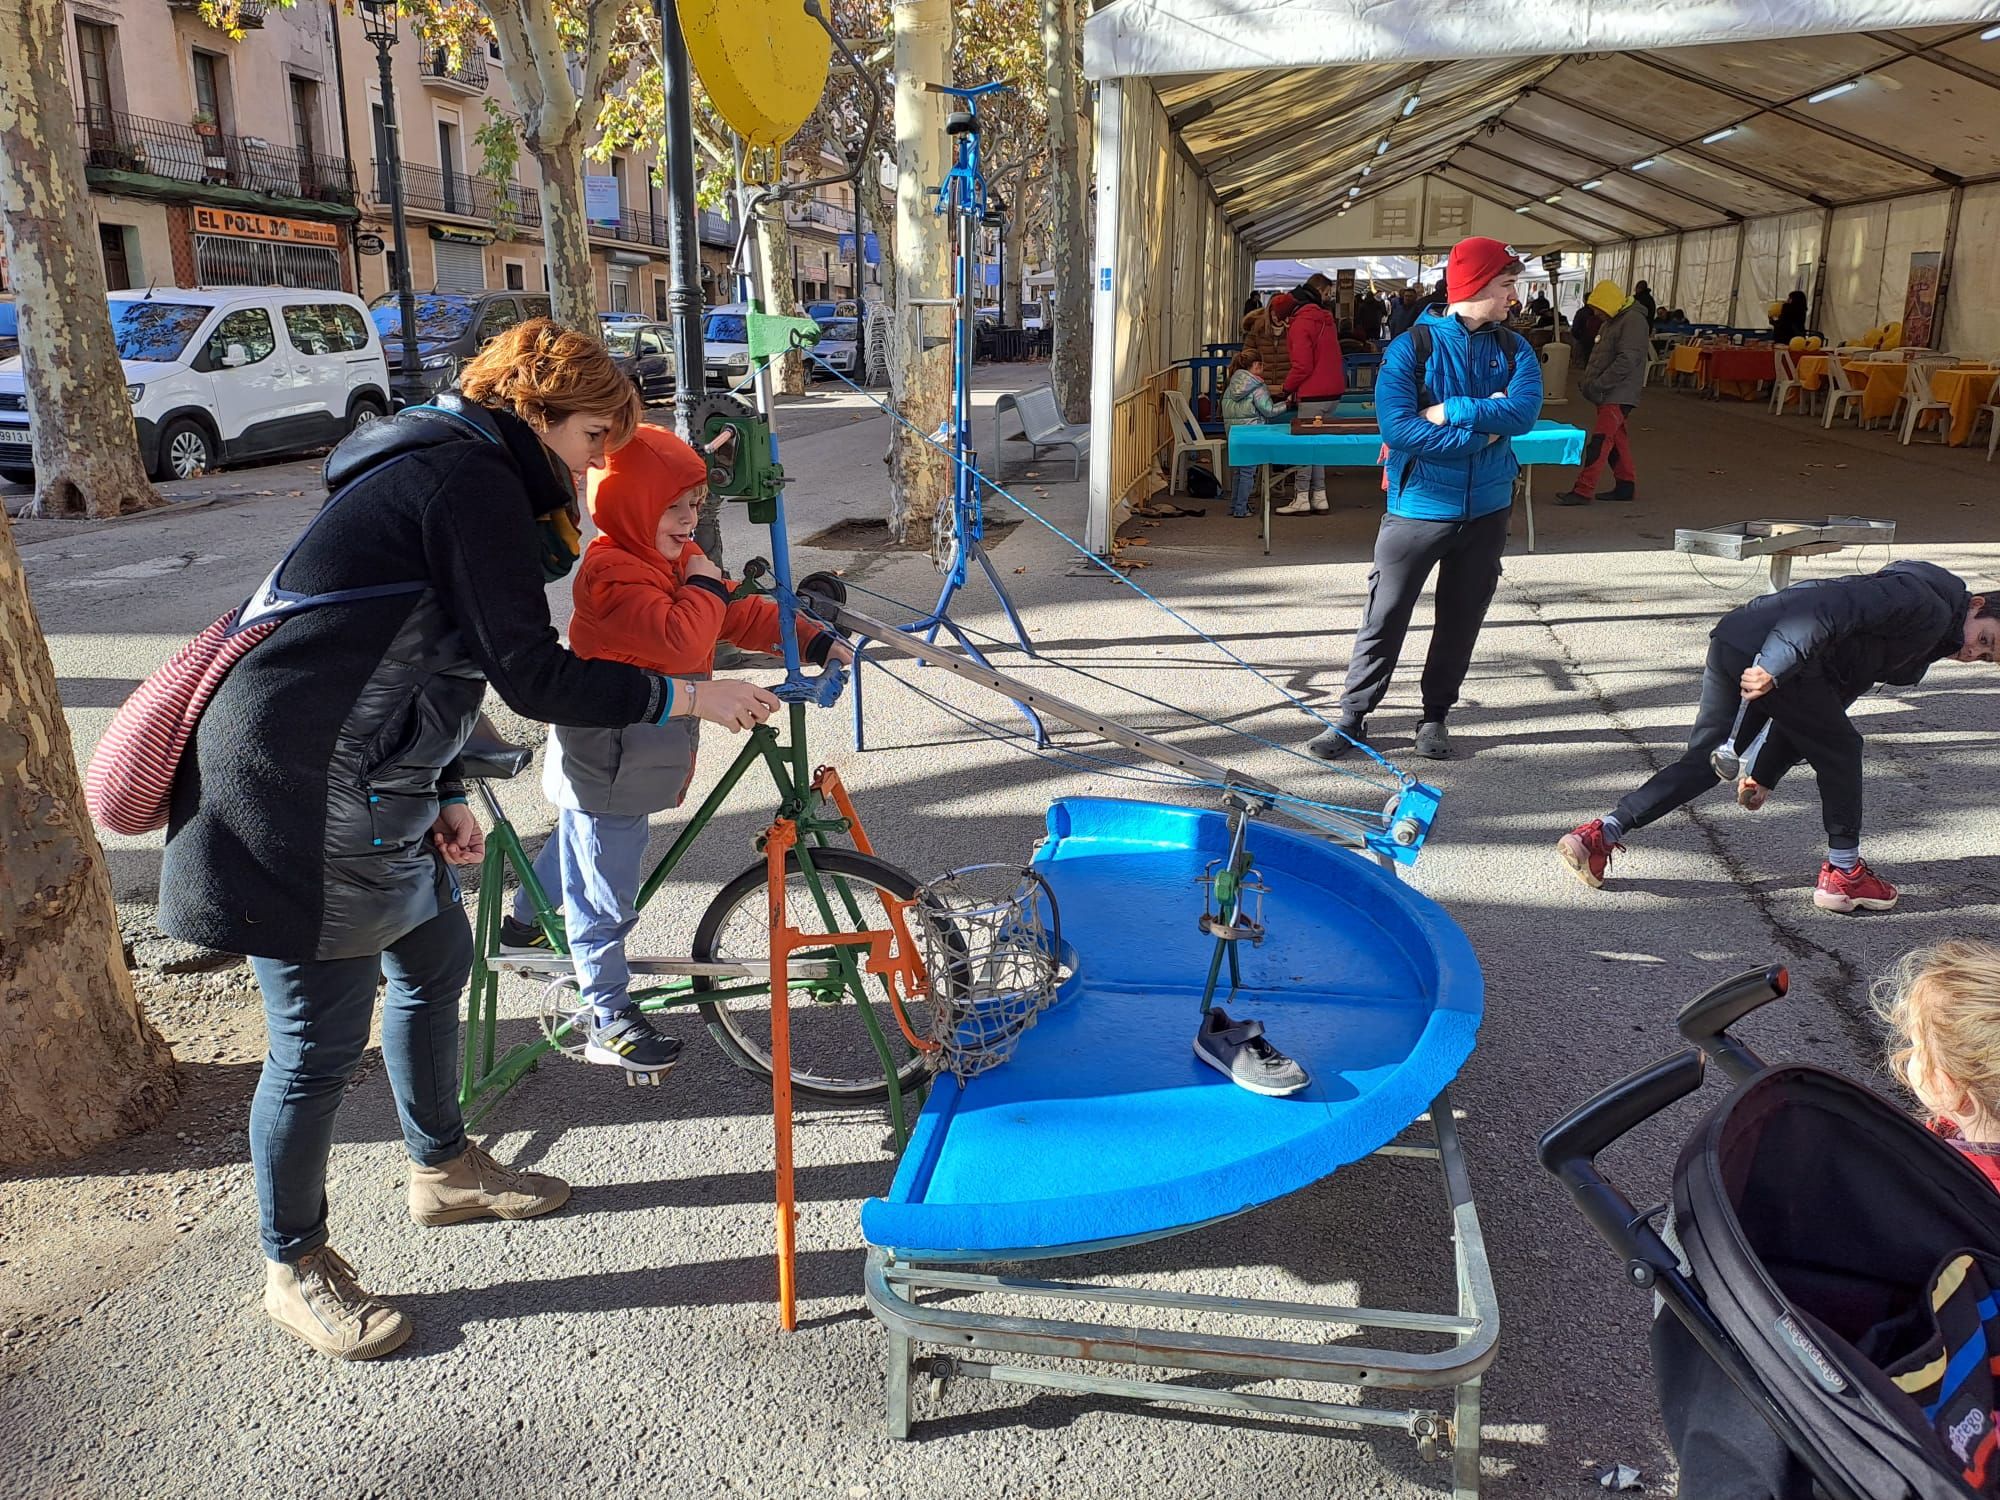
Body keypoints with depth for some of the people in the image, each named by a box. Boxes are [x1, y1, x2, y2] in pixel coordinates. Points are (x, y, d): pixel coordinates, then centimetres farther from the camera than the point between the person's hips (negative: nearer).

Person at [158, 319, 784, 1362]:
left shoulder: (448, 468, 17)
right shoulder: (474, 480, -16)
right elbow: (533, 678, -21)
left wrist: (445, 792, 16)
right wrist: (686, 699, -13)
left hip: (358, 785, 11)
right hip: (297, 802, -11)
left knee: (435, 960, 21)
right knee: (323, 1041, 0)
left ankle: (442, 1168, 41)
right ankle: (292, 1268, 21)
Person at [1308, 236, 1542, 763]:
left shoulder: (1515, 350, 4)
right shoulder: (1412, 347, -8)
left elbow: (1523, 413, -14)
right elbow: (1397, 428, -22)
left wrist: (1448, 411, -21)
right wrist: (1482, 428, -17)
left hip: (1486, 509, 4)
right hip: (1418, 507, -4)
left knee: (1461, 619, 12)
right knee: (1384, 618, 1)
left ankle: (1436, 715, 25)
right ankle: (1352, 718, 11)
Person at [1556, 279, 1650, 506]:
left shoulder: (1634, 321, -14)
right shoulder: (1610, 321, 16)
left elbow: (1627, 361, -22)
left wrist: (1597, 385, -21)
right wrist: (1587, 380, 5)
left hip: (1619, 395, -9)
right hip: (1607, 394, 9)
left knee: (1600, 440, -12)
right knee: (1617, 440, 13)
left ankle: (1583, 490, -13)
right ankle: (1626, 486, 21)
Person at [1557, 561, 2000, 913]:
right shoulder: (1925, 602, 1)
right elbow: (1837, 607, -17)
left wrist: (1763, 773, 19)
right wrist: (1774, 668, -29)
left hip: (1732, 642, 9)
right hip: (1764, 653, -9)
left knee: (1705, 760, 13)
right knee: (1839, 748, 9)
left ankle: (1600, 834, 7)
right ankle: (1843, 872, 18)